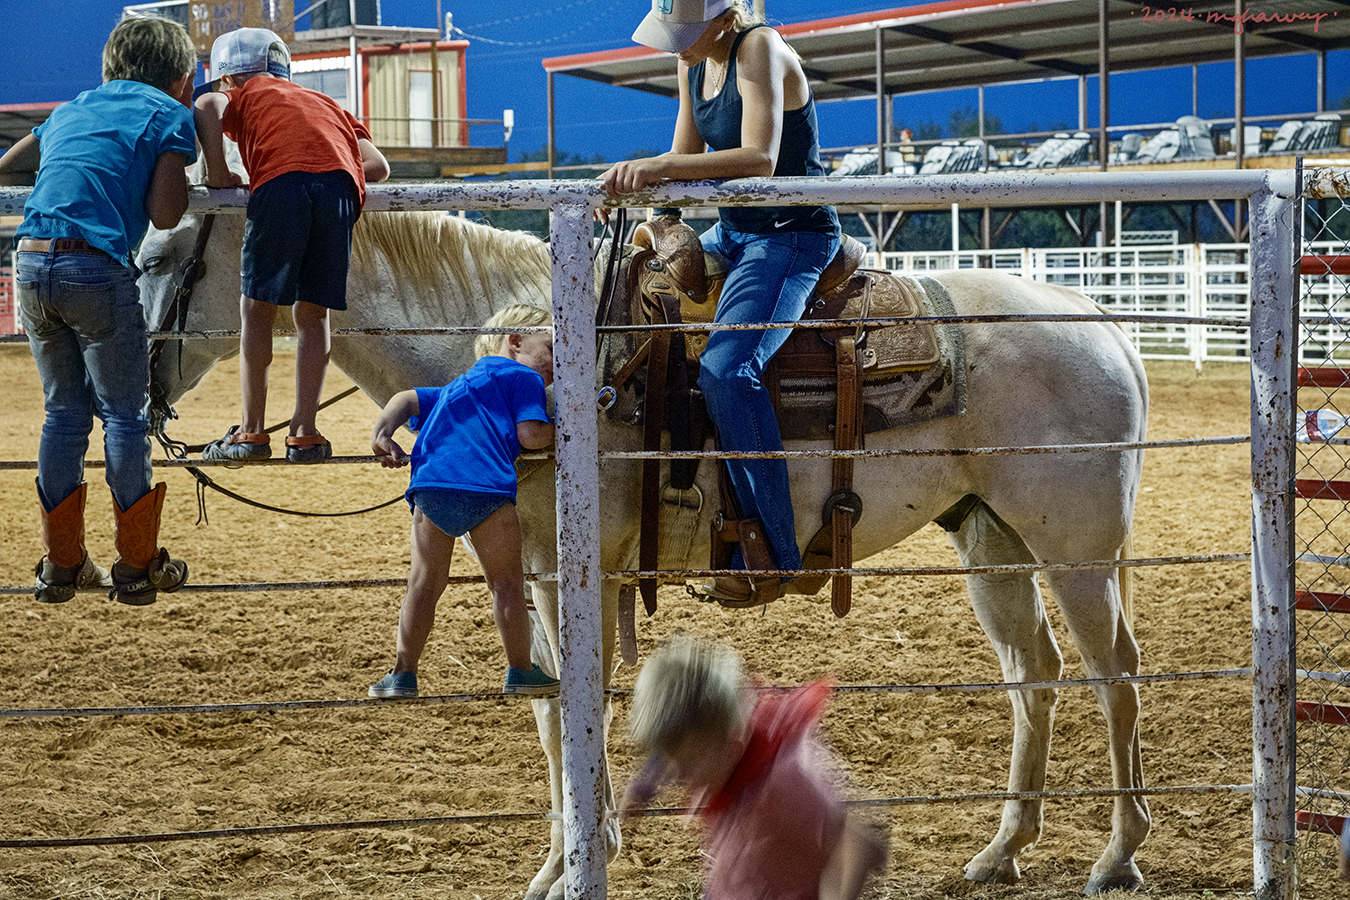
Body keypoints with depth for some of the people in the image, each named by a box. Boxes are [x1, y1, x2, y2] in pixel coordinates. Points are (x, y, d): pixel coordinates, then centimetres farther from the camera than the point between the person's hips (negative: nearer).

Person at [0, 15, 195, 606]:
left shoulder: (71, 110, 26)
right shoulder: (171, 114, 10)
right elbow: (164, 213, -1)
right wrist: (177, 169, 18)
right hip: (96, 264, -5)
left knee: (64, 412, 17)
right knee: (125, 414, 6)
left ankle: (60, 564, 19)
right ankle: (136, 568, 10)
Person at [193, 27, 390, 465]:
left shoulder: (246, 96, 27)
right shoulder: (328, 105, 39)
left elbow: (207, 105, 2)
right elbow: (378, 166, 25)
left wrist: (218, 175, 9)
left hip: (281, 183, -3)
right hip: (341, 188, 3)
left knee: (257, 310, 7)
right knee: (312, 314, 13)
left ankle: (252, 432, 6)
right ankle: (305, 434, 9)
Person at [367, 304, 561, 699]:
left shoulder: (458, 387, 36)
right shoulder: (524, 378, 15)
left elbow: (407, 400, 25)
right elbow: (530, 435, 1)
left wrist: (383, 432, 11)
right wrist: (558, 429, 21)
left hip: (430, 485, 6)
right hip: (485, 488, -6)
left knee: (425, 582, 14)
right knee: (507, 583, 7)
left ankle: (403, 675, 17)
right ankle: (520, 672, 13)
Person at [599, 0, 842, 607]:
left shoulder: (759, 49, -18)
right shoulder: (695, 61, 8)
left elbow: (760, 158, -30)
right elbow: (687, 160, 10)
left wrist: (658, 166, -37)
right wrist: (637, 180, -9)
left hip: (793, 237, -10)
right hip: (729, 233, 10)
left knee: (725, 368, -29)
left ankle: (773, 558, -25)